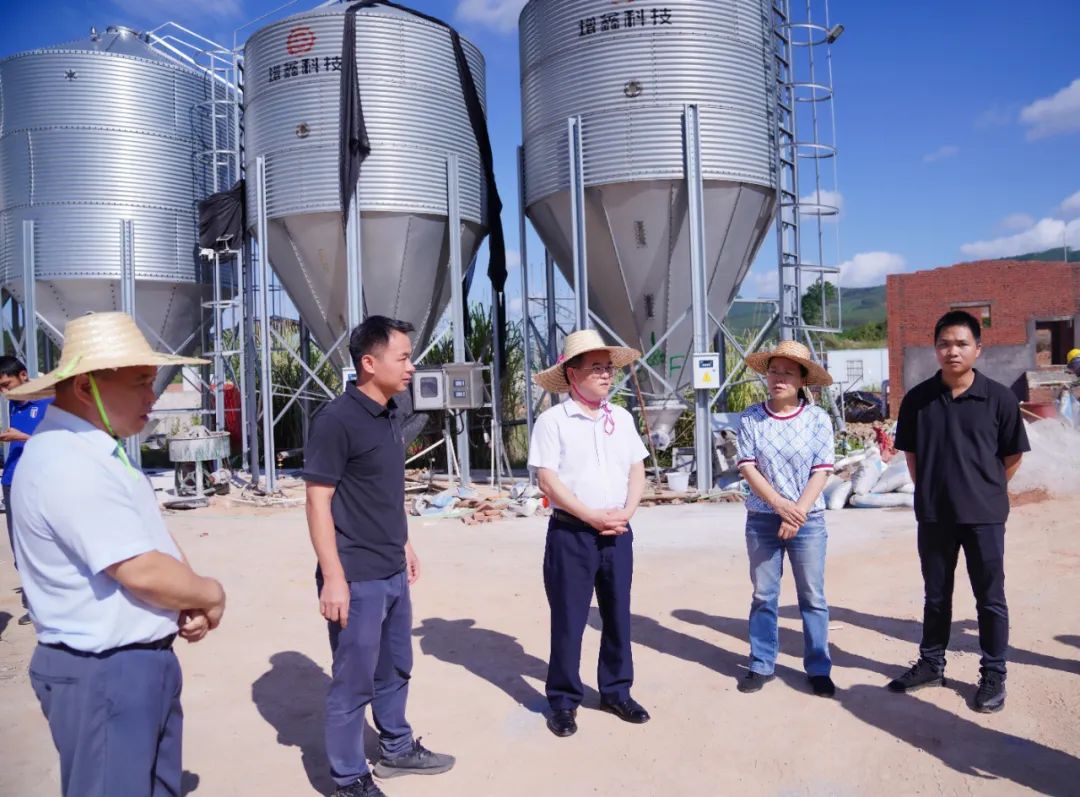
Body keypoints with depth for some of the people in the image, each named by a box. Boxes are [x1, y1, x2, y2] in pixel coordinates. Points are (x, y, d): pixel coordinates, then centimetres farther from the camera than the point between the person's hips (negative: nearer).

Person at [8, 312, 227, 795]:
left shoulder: (95, 452, 9)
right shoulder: (70, 463, -25)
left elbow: (156, 544, 11)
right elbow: (143, 572, -26)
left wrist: (191, 604, -5)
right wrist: (211, 596, -8)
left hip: (140, 664, 10)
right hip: (105, 675, -10)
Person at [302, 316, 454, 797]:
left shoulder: (390, 416, 8)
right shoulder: (337, 419, -17)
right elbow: (318, 501, -18)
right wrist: (333, 577, -20)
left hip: (393, 573, 8)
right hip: (357, 578, -8)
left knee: (395, 668, 22)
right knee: (354, 682, 5)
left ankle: (397, 749, 40)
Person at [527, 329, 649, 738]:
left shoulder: (622, 418, 9)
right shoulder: (553, 420, -7)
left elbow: (637, 469, 10)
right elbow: (548, 479, -12)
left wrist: (626, 511, -6)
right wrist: (592, 516, -15)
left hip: (618, 533, 5)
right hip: (571, 533, -5)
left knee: (618, 615, 13)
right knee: (568, 619, 3)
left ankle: (616, 691, 29)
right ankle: (564, 700, 17)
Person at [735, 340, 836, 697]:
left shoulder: (818, 419, -4)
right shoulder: (750, 419, -3)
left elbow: (821, 472, -6)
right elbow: (747, 467, -6)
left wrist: (798, 512, -14)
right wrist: (780, 505, -15)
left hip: (809, 520, -1)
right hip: (762, 519, 1)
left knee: (812, 597, 7)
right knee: (763, 596, 10)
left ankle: (818, 668, 19)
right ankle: (761, 665, 21)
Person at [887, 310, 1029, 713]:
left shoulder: (999, 398, -7)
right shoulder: (918, 399, -2)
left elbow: (1012, 456, 3)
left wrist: (984, 491, 8)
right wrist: (932, 491, 9)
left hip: (984, 516, -2)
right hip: (933, 515, 2)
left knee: (990, 599, 9)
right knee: (936, 597, 16)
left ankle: (993, 676, 24)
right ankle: (931, 664, 31)